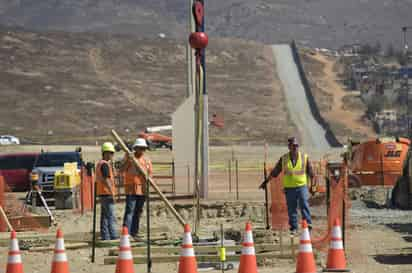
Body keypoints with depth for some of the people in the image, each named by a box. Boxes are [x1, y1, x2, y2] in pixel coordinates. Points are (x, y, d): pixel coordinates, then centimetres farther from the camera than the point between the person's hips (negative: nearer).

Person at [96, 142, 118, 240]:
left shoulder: (100, 164, 18)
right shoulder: (105, 164, -14)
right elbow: (106, 180, -21)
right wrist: (112, 193, -21)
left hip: (102, 194, 10)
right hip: (107, 194, -10)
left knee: (104, 216, 10)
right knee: (111, 216, -11)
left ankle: (105, 236, 10)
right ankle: (113, 236, -14)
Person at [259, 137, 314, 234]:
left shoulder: (304, 157, 3)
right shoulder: (284, 159, 4)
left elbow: (310, 172, 10)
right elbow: (274, 172, 12)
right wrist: (266, 182, 13)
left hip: (302, 186, -1)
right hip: (289, 188, 1)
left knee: (304, 205, -13)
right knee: (291, 208, 4)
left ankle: (308, 223, -12)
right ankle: (293, 227, 10)